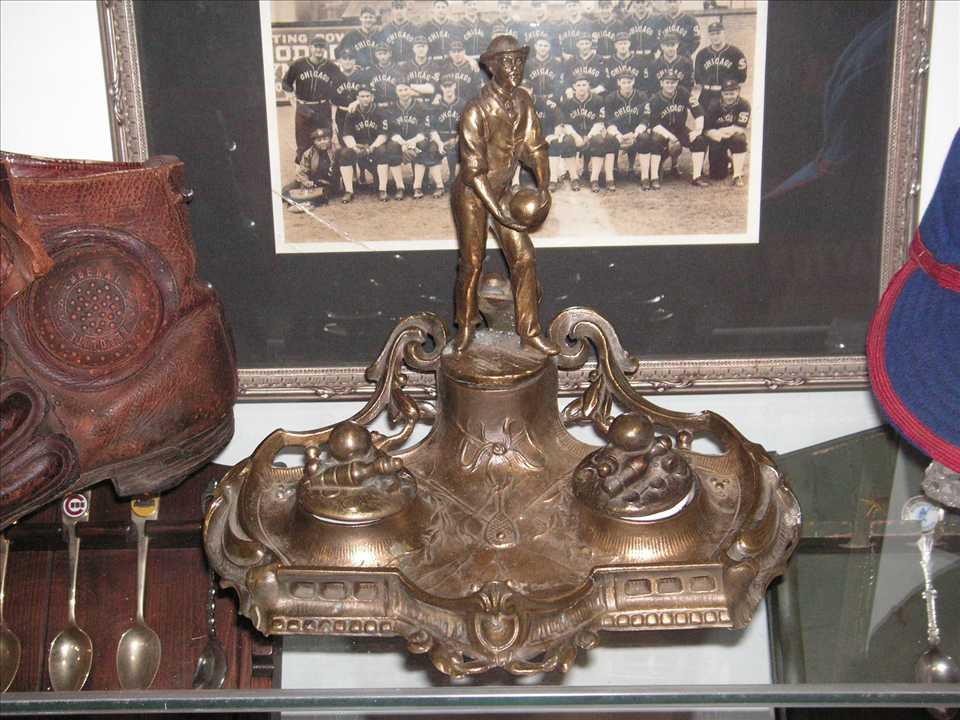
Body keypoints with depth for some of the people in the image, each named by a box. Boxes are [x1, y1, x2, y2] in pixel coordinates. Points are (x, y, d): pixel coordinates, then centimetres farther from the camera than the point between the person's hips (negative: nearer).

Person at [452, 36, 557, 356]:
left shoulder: (523, 101, -5)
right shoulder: (476, 111, -25)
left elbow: (535, 147, 3)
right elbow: (474, 170, -25)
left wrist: (543, 186, -12)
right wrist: (497, 212, -27)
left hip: (503, 191, 6)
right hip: (471, 194, -6)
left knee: (524, 257, 2)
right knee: (472, 262, 5)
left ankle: (530, 332, 12)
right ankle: (466, 326, 27)